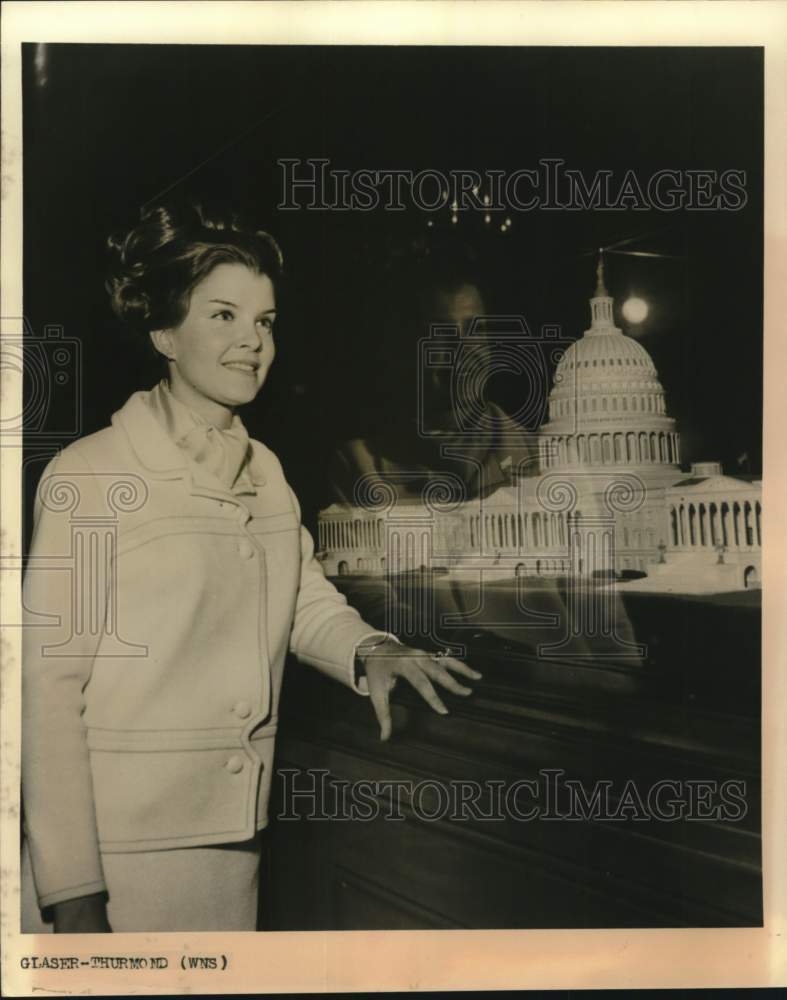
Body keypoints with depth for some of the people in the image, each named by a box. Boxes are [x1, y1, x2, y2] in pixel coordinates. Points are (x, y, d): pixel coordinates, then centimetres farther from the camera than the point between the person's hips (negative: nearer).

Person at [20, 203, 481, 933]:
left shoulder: (264, 473, 8)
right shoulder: (88, 474, -11)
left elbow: (310, 604, 11)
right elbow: (49, 685, -13)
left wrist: (370, 652, -12)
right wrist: (72, 893, -16)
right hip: (116, 845, -5)